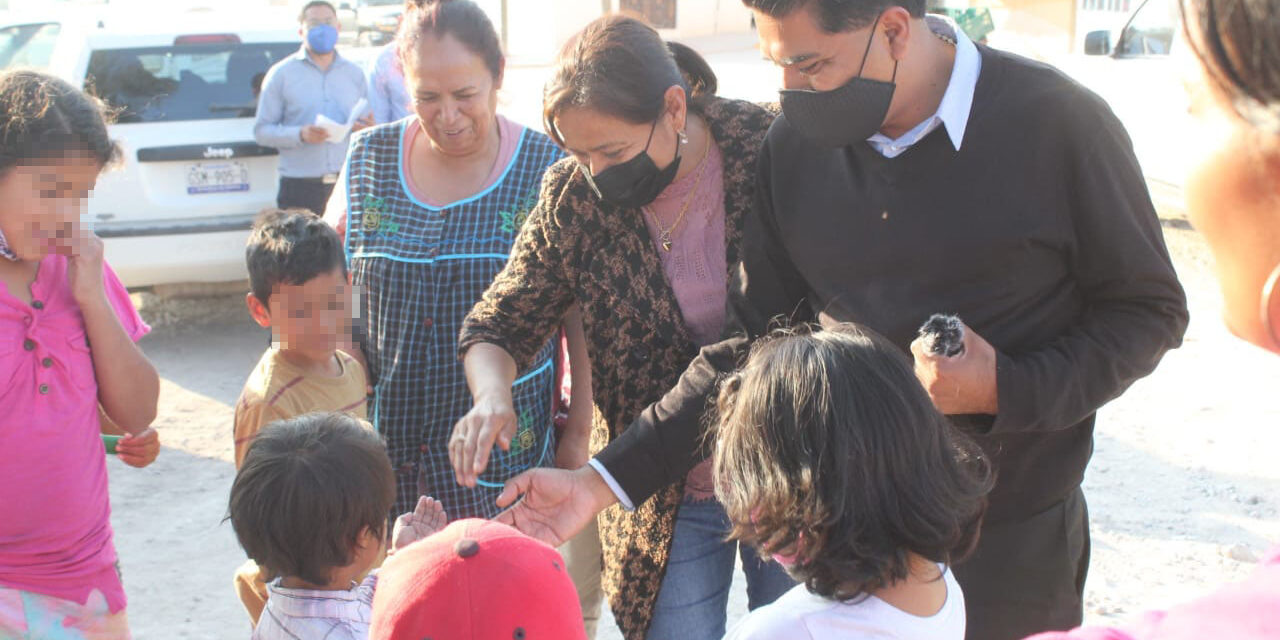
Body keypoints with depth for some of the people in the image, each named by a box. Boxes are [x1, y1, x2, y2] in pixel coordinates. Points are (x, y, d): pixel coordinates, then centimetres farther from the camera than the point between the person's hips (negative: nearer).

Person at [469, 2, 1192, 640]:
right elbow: (756, 345, 0)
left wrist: (1006, 391, -21)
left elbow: (1150, 310, -5)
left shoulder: (1057, 122, -14)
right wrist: (604, 482, -7)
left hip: (1011, 541, -3)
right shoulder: (796, 144, -3)